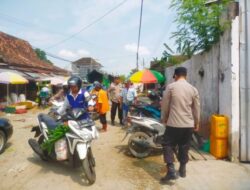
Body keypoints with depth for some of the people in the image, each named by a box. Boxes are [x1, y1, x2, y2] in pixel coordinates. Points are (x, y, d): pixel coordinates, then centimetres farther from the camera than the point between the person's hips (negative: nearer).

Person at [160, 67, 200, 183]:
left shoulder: (170, 87, -6)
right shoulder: (193, 89, 4)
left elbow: (165, 105, -3)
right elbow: (196, 108, 8)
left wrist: (164, 119, 11)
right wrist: (197, 123, 19)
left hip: (173, 123, -4)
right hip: (188, 124, 4)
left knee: (168, 145, 6)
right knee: (184, 147, 17)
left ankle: (171, 171, -3)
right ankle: (182, 170, 29)